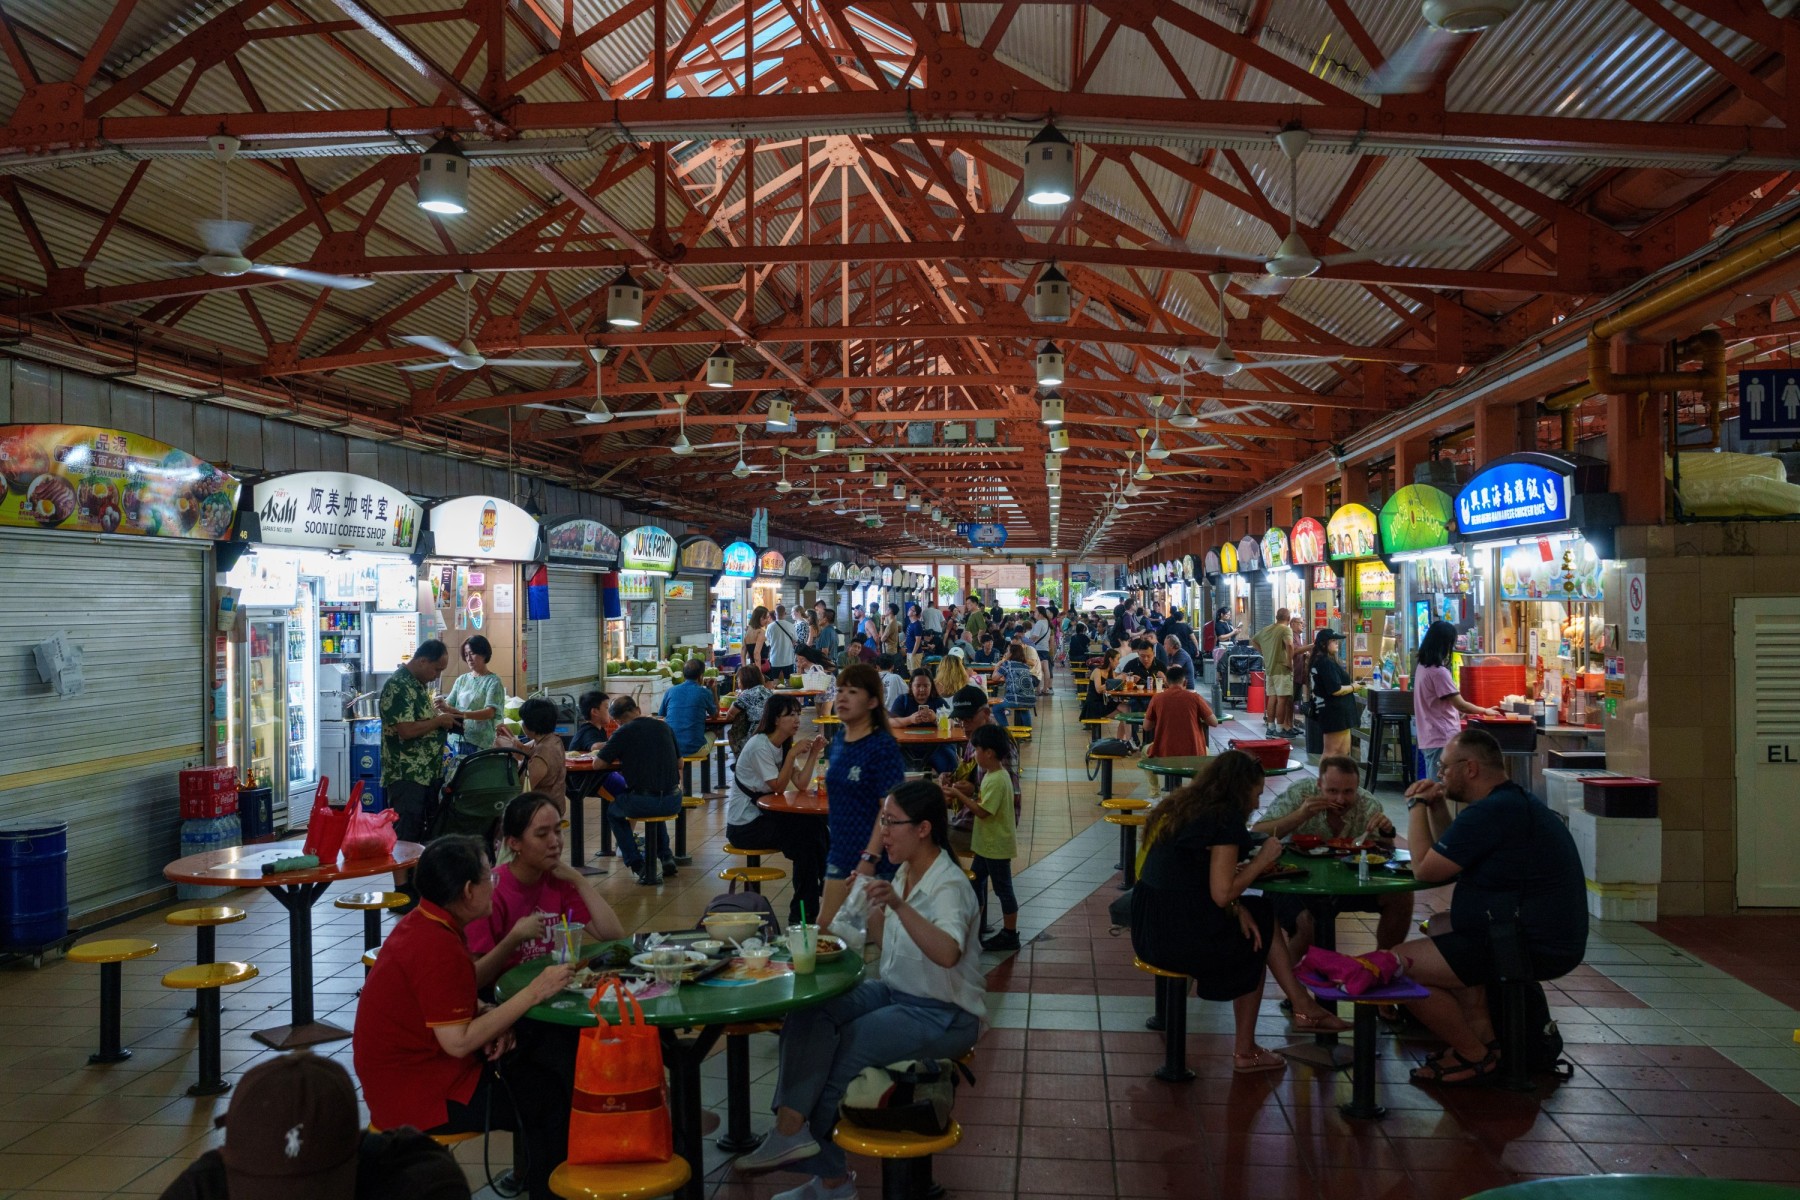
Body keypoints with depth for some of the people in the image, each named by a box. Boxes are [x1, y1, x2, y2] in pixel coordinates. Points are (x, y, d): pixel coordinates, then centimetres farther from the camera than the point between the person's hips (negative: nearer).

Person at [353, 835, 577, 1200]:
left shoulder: (420, 923, 4)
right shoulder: (439, 948, -27)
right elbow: (459, 1042, -28)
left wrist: (493, 1019, -2)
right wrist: (534, 992, -24)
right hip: (421, 1099, -10)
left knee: (540, 1070, 13)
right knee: (555, 1097, -3)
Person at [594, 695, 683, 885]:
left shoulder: (623, 733, -6)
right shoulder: (663, 727, 8)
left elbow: (597, 763, -2)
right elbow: (680, 764, 17)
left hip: (643, 803, -5)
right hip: (673, 802, 5)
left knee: (613, 812, 27)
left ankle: (638, 865, 14)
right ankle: (666, 856, 30)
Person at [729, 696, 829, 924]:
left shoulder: (785, 745, 9)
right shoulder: (760, 745, -19)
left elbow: (801, 783, -1)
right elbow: (778, 787, -21)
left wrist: (814, 753, -9)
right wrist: (793, 754, -24)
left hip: (762, 815, 8)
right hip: (743, 824, -8)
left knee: (816, 826, -11)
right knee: (806, 833, -19)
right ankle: (802, 912, -8)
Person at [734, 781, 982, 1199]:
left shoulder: (948, 885, -21)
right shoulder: (904, 873, 4)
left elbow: (947, 954, -41)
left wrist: (899, 905, -52)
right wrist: (874, 904, -3)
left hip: (944, 1014, -8)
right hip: (896, 993, 8)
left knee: (841, 1050, -18)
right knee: (810, 1014, -15)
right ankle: (792, 1130, -19)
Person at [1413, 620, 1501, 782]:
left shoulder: (1422, 667, 10)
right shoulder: (1439, 672, -18)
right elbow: (1460, 704, -15)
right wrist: (1485, 711, 1)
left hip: (1429, 738, 9)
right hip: (1442, 739, -9)